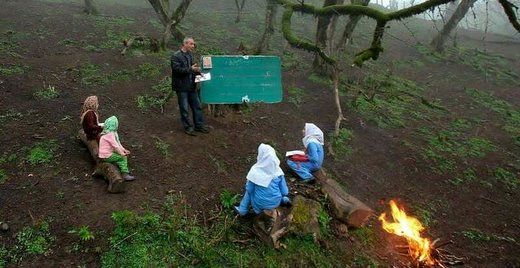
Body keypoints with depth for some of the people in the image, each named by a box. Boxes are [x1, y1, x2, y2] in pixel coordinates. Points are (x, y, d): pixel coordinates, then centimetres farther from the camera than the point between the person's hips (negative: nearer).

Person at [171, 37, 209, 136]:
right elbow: (177, 69, -22)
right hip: (182, 87, -7)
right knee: (184, 108, 2)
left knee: (197, 106, 11)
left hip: (191, 86, 7)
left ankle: (199, 125, 22)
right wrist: (190, 69, -26)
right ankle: (188, 127, 13)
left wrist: (197, 70, 5)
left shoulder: (190, 55, 13)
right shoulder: (176, 56, -11)